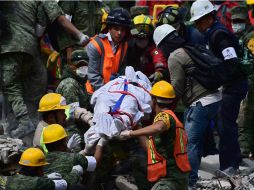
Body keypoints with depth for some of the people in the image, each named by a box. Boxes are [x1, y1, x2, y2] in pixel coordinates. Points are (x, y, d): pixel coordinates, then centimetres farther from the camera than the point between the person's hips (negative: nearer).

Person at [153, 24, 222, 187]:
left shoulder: (174, 57, -8)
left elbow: (176, 88, -7)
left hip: (200, 103, -9)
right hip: (215, 98, 9)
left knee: (190, 142, -6)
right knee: (198, 140, 16)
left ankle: (190, 181, -6)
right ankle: (193, 176, 23)